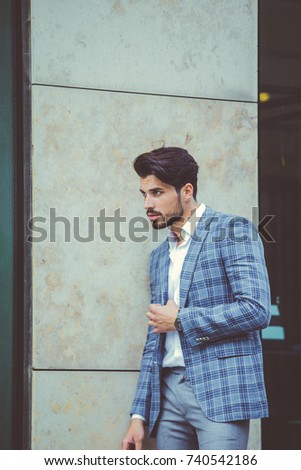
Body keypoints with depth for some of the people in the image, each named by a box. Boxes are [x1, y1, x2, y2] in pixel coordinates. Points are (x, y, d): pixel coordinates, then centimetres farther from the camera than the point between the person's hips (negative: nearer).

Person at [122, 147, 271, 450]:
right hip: (168, 394, 7)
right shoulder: (159, 256, 21)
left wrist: (181, 320, -5)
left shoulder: (233, 231, -1)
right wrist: (139, 415, 14)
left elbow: (256, 310, -13)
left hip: (220, 392, -7)